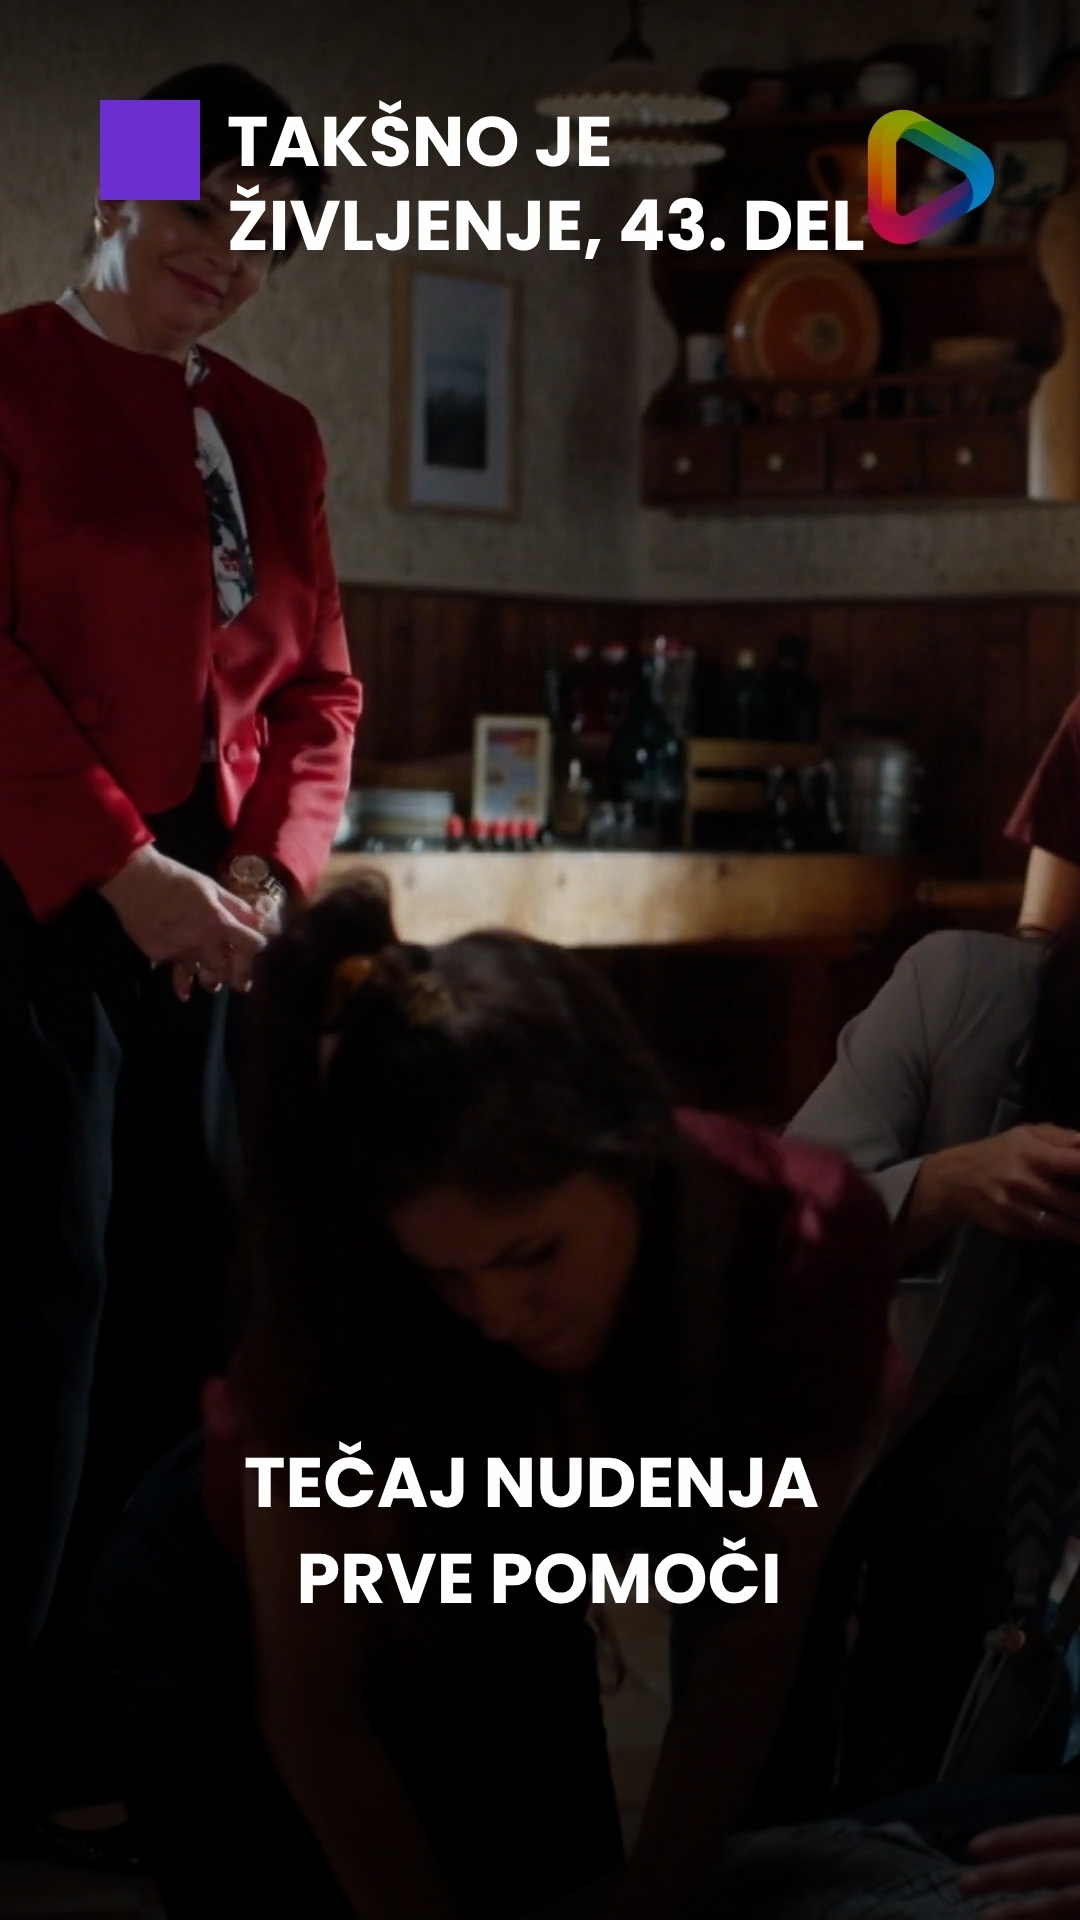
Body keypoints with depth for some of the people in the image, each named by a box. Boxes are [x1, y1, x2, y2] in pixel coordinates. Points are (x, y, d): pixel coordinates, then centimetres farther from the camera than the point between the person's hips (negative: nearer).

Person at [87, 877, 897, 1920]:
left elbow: (753, 1634, -18)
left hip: (502, 1611, 3)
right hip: (231, 1616, -3)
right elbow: (311, 1706, -24)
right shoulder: (344, 1298, -36)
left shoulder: (805, 1244, -31)